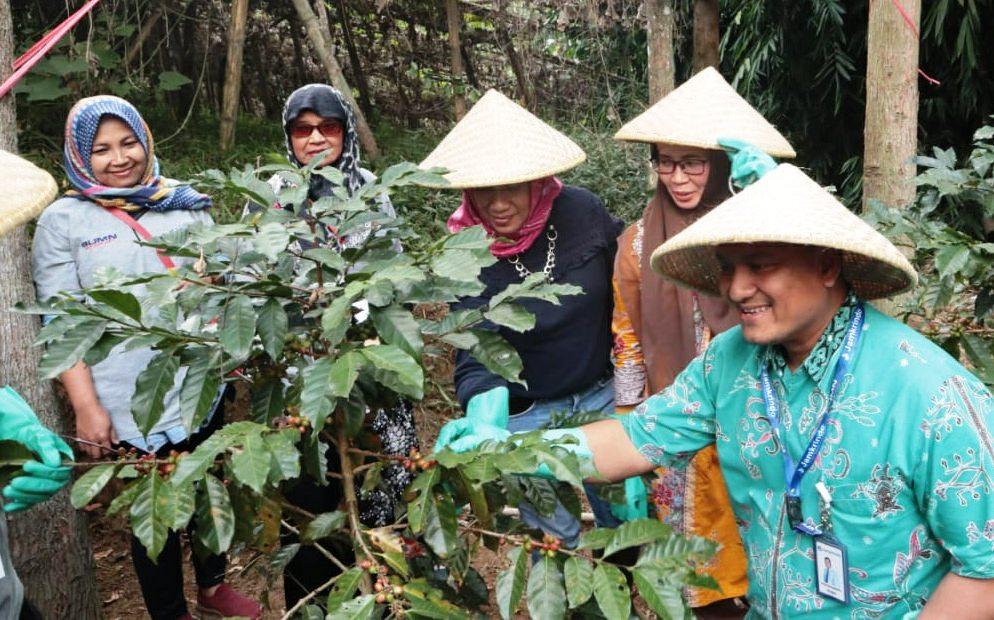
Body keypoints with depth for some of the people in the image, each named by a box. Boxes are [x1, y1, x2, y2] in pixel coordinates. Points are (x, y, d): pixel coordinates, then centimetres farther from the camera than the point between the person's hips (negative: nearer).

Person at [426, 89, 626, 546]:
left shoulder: (582, 211, -15)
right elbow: (474, 354, -24)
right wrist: (484, 412, -45)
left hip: (602, 399, 2)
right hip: (525, 419, -2)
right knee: (554, 541, 13)